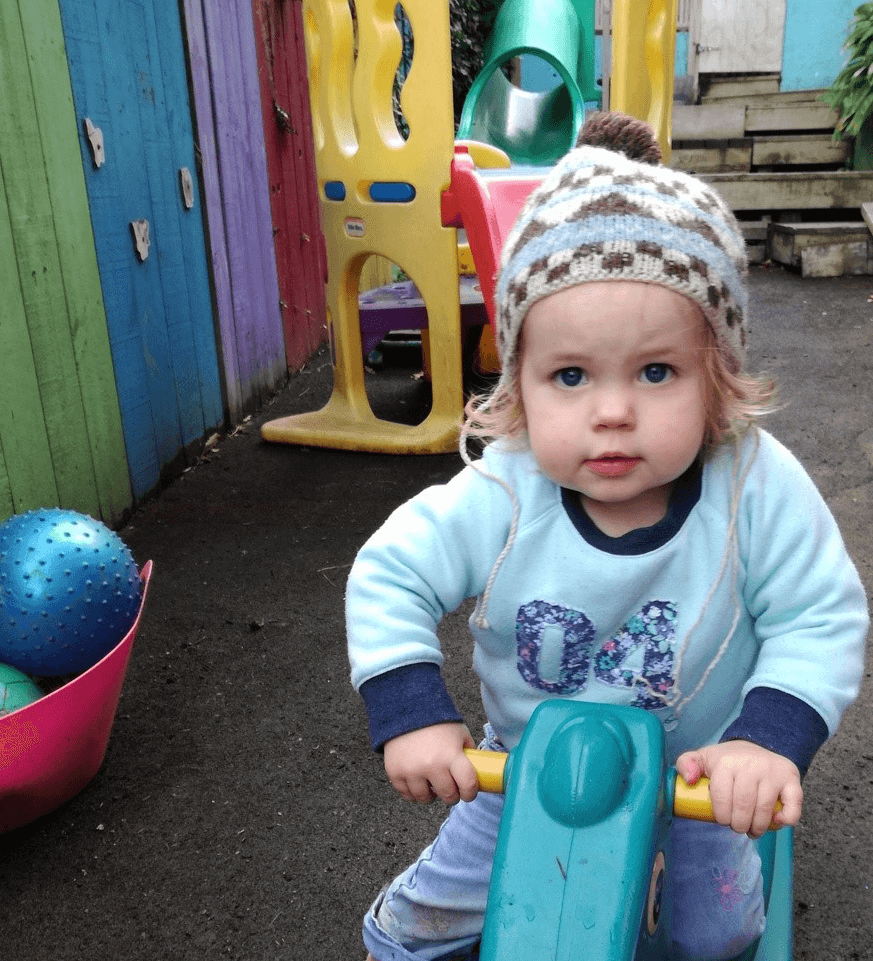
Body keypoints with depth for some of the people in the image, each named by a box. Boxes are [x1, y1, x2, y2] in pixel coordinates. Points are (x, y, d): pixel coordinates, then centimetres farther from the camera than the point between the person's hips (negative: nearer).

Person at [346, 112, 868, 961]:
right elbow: (387, 578, -19)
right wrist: (412, 716, -27)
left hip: (697, 773, 0)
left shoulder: (756, 487, -28)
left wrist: (769, 738, -33)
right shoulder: (499, 500, -29)